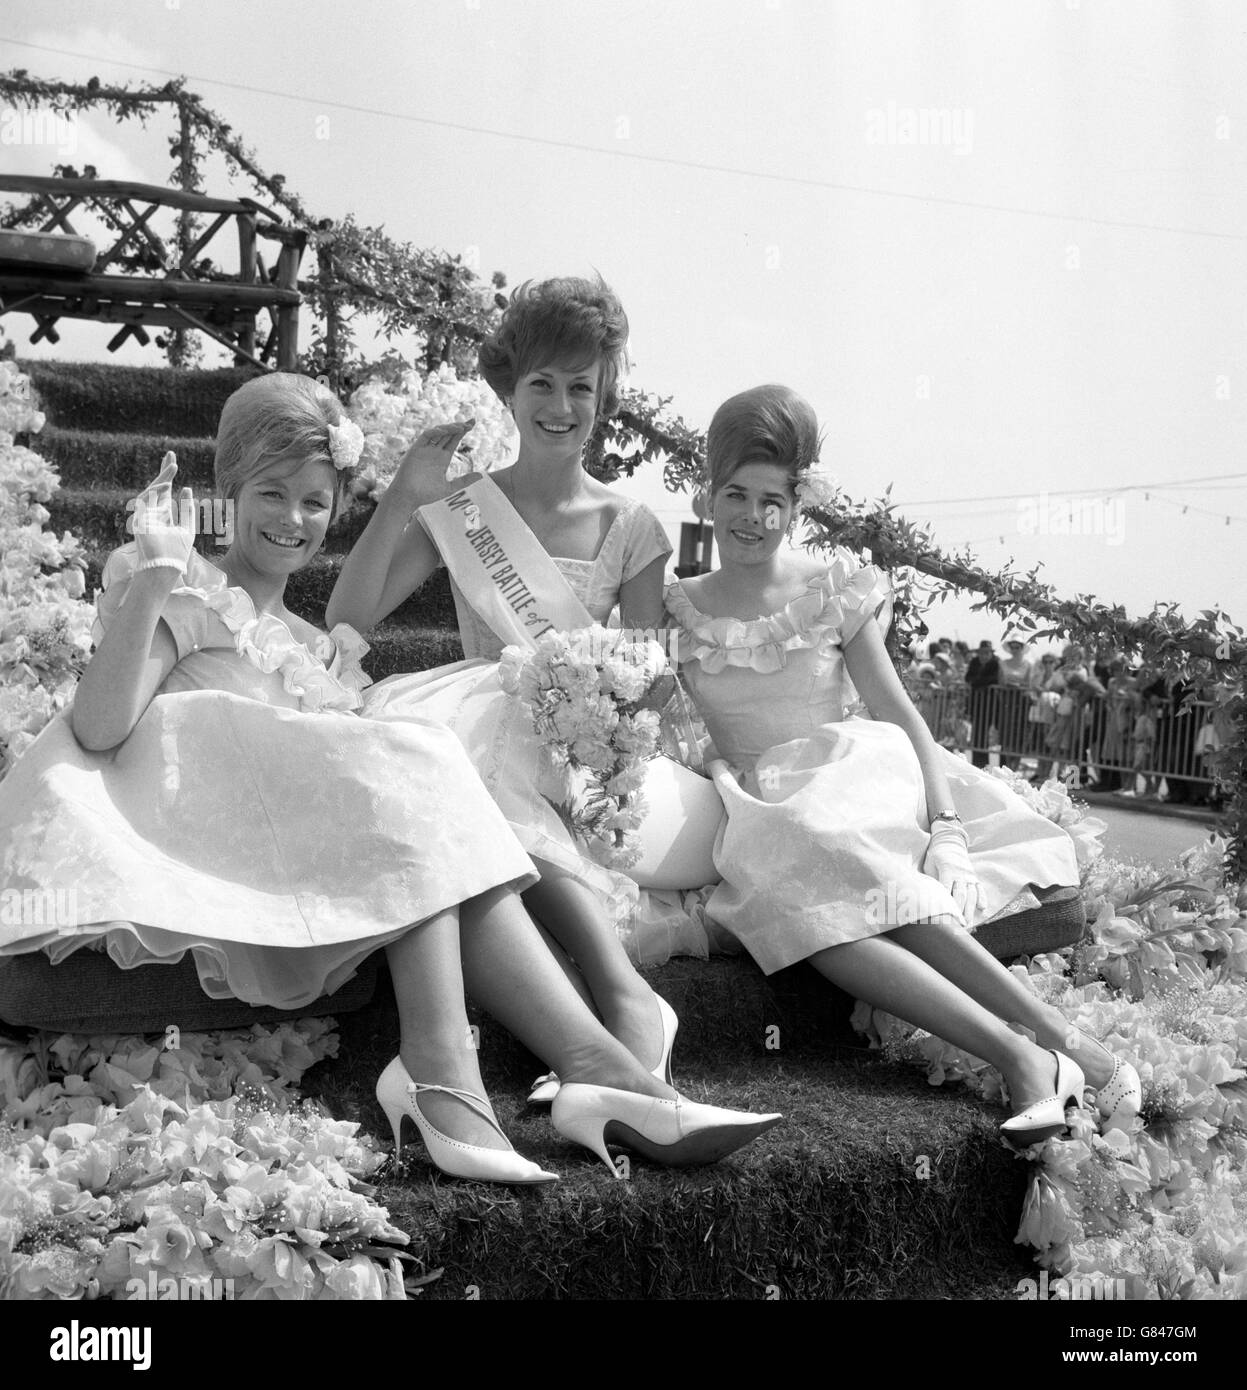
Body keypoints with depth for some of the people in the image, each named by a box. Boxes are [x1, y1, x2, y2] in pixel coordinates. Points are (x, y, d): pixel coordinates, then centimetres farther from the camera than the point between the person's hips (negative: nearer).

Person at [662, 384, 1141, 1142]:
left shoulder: (834, 588, 6)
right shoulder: (679, 608, 10)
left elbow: (901, 715, 1)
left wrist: (946, 825, -11)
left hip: (855, 778, -1)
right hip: (762, 809, 1)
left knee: (838, 873, -38)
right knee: (807, 909, -35)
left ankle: (1050, 1043, -36)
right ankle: (1023, 1055, -40)